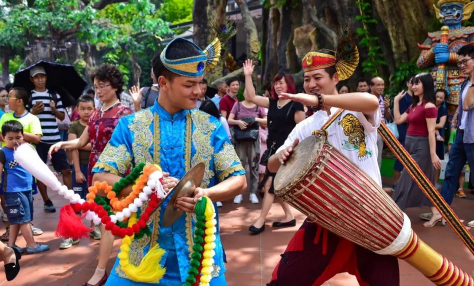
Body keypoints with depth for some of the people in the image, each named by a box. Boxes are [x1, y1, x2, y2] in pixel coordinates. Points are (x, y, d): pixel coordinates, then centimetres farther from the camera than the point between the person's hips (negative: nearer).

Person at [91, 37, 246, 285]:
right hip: (144, 247, 0)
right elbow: (100, 179, -5)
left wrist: (207, 193, -19)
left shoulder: (211, 127, 1)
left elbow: (238, 181, 1)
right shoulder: (131, 126, 0)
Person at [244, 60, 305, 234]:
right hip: (273, 149, 7)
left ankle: (261, 220, 1)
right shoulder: (272, 102, 9)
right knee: (275, 186, 11)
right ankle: (289, 217, 24)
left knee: (270, 184, -7)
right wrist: (248, 76, -1)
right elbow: (251, 97, 5)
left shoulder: (296, 105, -9)